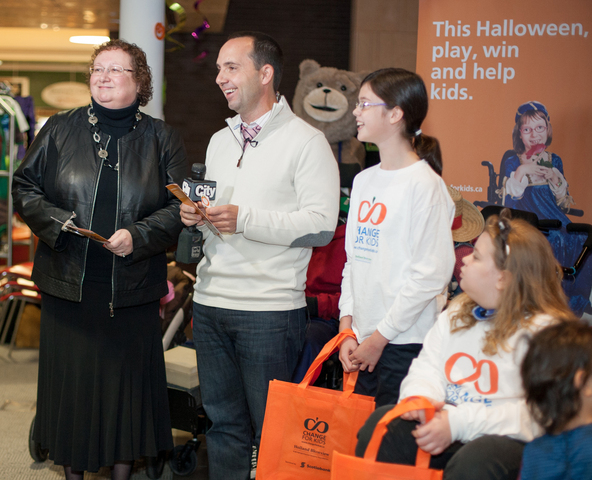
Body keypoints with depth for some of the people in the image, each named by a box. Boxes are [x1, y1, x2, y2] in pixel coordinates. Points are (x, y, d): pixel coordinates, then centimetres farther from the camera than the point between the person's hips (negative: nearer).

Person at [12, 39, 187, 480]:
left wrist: (138, 236, -15)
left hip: (132, 292, -1)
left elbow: (179, 208, 1)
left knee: (128, 380, 3)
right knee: (70, 379, 6)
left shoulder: (162, 140, 5)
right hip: (68, 286, 1)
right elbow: (24, 188, 9)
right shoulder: (59, 130, 7)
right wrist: (56, 220, -10)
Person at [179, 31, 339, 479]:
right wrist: (195, 216, 3)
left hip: (270, 309, -7)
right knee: (224, 421, 13)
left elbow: (322, 224, -15)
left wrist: (245, 220, -20)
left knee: (271, 428, 1)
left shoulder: (306, 141, -6)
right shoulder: (220, 141, 17)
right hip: (211, 302, 7)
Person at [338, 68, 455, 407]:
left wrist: (379, 338, -12)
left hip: (405, 344, -7)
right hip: (363, 342, 7)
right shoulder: (364, 180, 14)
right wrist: (347, 329, 6)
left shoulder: (425, 184, -11)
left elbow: (431, 276, -15)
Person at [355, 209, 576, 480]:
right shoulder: (457, 313, 16)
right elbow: (427, 367, 13)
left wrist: (459, 423, -24)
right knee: (382, 422, -17)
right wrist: (420, 397, -13)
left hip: (508, 439, -6)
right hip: (446, 424, 6)